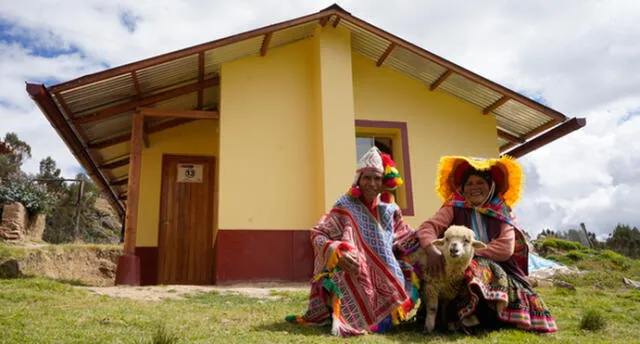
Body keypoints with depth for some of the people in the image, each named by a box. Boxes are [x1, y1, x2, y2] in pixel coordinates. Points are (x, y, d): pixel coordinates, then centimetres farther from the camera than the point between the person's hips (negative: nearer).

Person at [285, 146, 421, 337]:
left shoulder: (389, 208, 7)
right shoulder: (346, 206, -9)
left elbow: (406, 238, 20)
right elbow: (318, 235, -12)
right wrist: (337, 253, -30)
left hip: (387, 278, 6)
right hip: (358, 279, -6)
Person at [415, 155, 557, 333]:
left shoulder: (501, 212, 7)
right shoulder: (454, 208, 4)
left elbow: (506, 248, -6)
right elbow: (427, 227, -10)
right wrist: (432, 251, -32)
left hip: (498, 269, 3)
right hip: (462, 268, -2)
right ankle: (468, 317, -22)